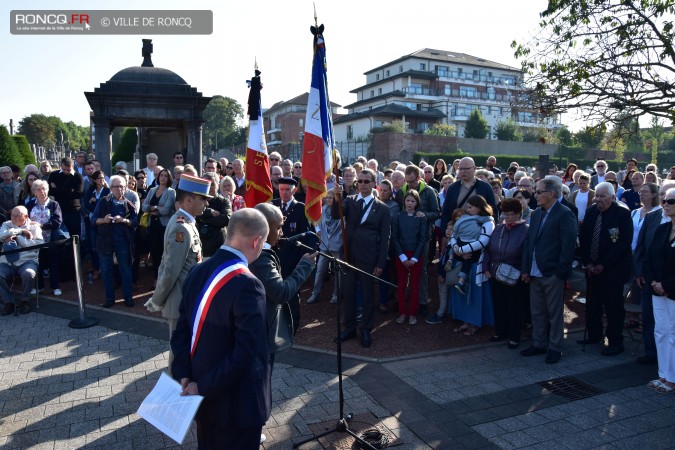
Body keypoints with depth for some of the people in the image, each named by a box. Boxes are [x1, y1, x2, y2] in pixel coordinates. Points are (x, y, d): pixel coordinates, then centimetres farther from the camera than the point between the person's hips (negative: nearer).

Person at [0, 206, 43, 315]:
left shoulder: (34, 226, 6)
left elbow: (39, 244, -10)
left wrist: (17, 237, -11)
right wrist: (20, 231, -11)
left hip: (27, 260, -3)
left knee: (28, 274, -34)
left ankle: (24, 301, -6)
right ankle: (9, 302, -3)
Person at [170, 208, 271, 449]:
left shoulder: (197, 272, -3)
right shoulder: (247, 284, -27)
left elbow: (182, 330, 1)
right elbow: (246, 352, -29)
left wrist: (184, 375, -3)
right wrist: (203, 386, -18)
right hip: (237, 402, -7)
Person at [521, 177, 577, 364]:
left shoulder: (565, 215, -11)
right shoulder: (536, 213, 11)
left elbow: (568, 246, -15)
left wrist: (560, 272, -16)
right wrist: (525, 269, 8)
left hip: (552, 274, -7)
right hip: (535, 273, 7)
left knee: (554, 313, 6)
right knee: (537, 312, 15)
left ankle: (555, 348, 19)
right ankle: (538, 344, 28)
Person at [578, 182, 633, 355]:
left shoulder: (623, 214, -10)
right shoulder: (591, 212, 6)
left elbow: (624, 243, -15)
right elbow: (583, 238, 10)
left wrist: (603, 265, -14)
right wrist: (587, 262, 0)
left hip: (613, 270, -5)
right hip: (593, 268, 5)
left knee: (613, 306, 2)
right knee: (592, 304, 12)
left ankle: (615, 342, 13)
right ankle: (594, 335, 28)